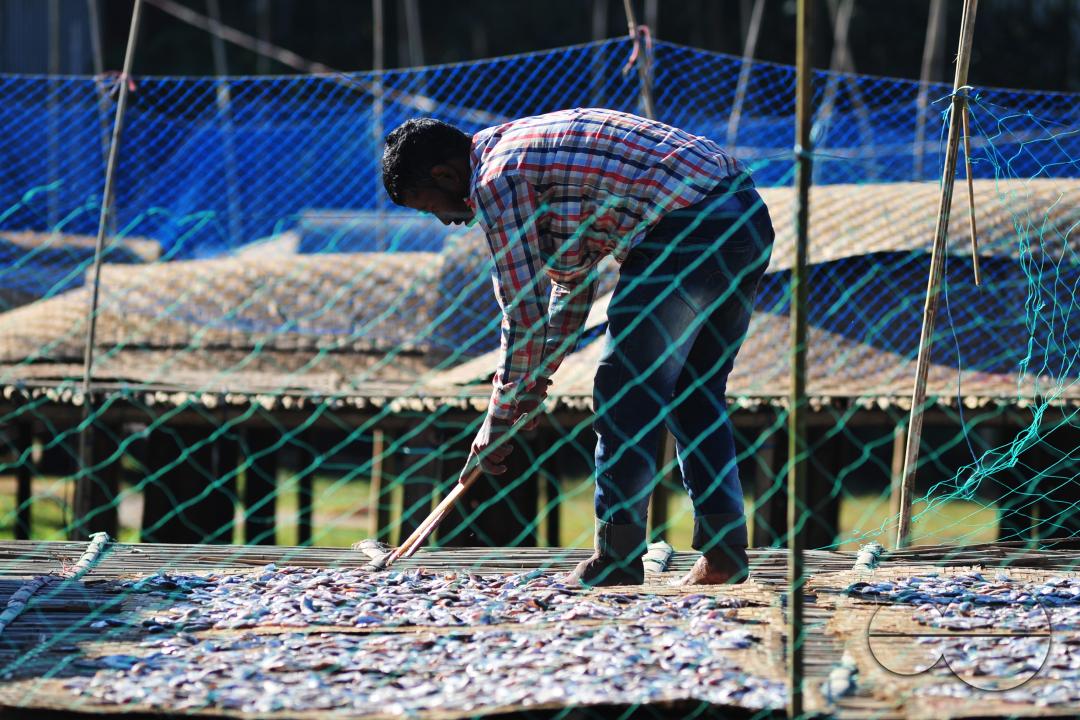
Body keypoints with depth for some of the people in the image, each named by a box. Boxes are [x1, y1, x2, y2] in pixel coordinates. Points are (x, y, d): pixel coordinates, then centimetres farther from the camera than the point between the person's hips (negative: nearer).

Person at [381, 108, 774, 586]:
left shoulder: (497, 181, -5)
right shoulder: (524, 145, 25)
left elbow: (524, 314, -4)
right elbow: (573, 277, 34)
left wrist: (498, 421, 5)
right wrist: (537, 375, 35)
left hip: (691, 232, -10)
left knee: (626, 397, 0)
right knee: (696, 393, 17)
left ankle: (618, 557, 1)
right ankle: (724, 553, 13)